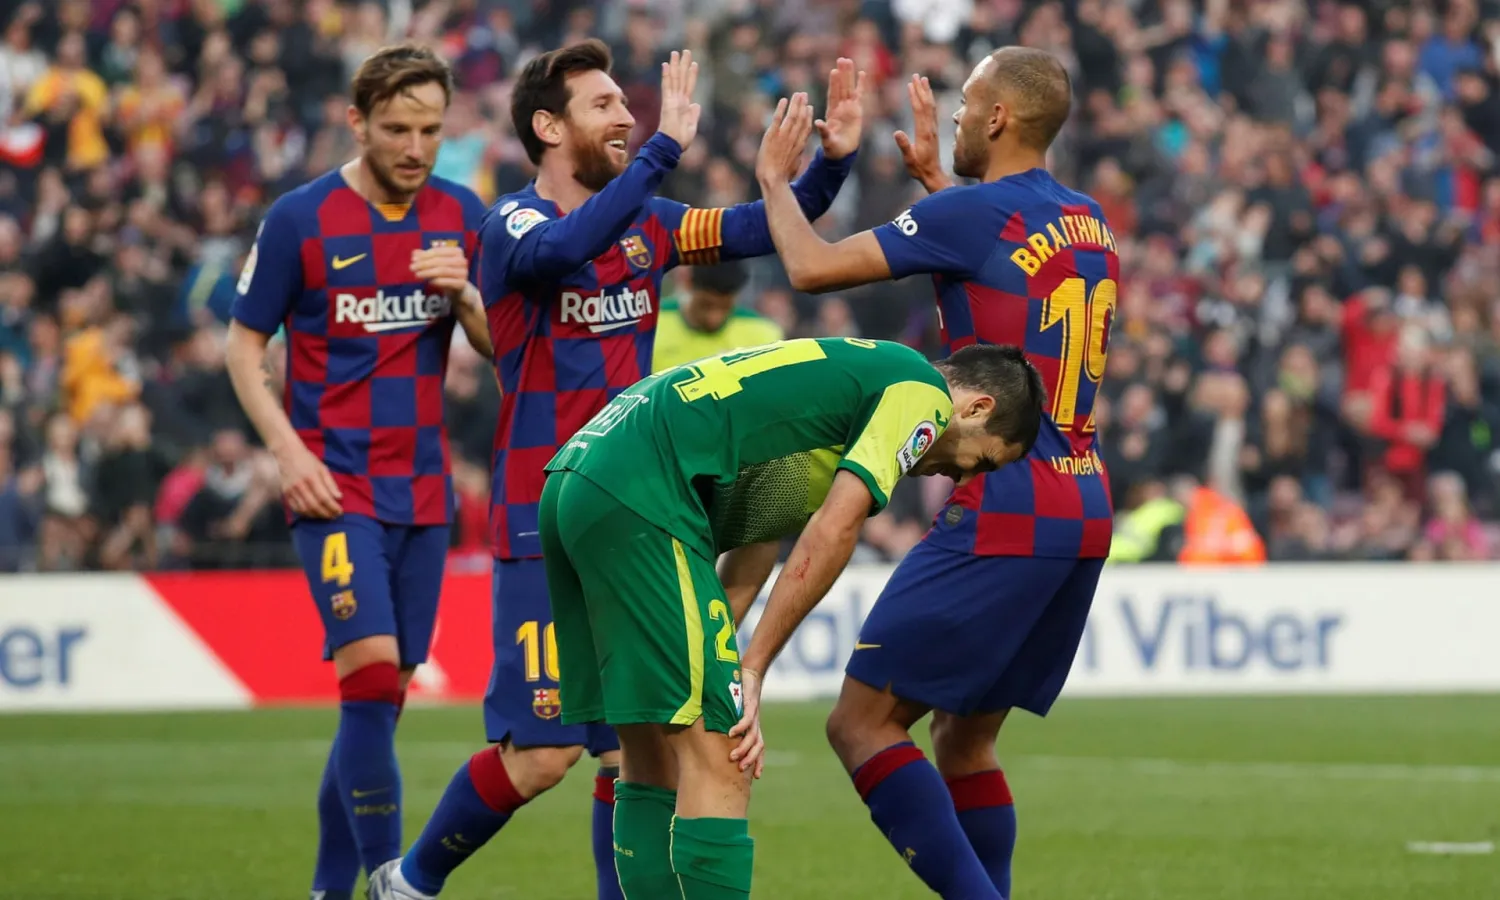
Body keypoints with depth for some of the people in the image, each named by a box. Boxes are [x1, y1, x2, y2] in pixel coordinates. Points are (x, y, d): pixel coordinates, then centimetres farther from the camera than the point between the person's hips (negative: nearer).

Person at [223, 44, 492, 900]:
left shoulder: (462, 215, 6)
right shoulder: (300, 219, -5)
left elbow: (498, 345, 12)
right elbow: (245, 348, 1)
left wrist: (465, 293, -9)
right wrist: (289, 451, -11)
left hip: (425, 491, 4)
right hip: (337, 485, -4)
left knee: (385, 694, 6)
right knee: (371, 664, -19)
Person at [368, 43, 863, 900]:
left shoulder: (647, 223, 10)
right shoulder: (515, 223, -10)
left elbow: (763, 230, 6)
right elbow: (564, 250, -33)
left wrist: (833, 161, -11)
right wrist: (666, 147, -33)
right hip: (546, 526, -6)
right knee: (543, 751, -7)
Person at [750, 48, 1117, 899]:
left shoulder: (973, 214, -10)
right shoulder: (1089, 222, 13)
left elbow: (813, 266, -7)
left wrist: (775, 178, 10)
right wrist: (936, 176, 39)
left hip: (1007, 510, -8)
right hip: (1086, 511, 8)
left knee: (863, 721, -5)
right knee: (965, 736, 17)